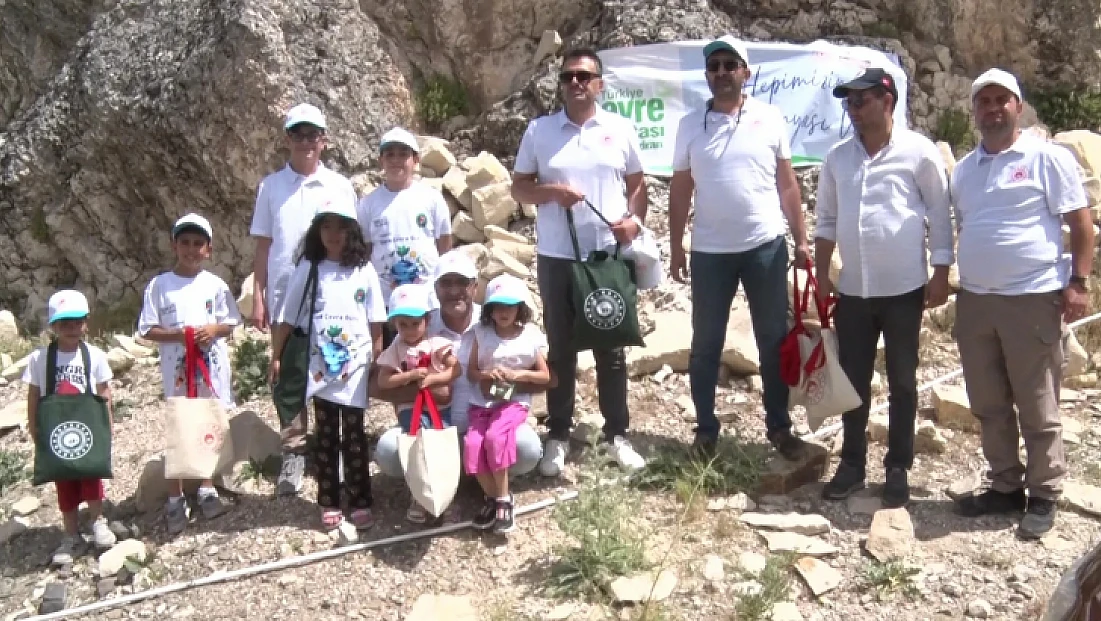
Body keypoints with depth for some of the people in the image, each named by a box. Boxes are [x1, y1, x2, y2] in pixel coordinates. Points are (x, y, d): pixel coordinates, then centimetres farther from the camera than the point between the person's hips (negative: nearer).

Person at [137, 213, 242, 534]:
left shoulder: (215, 284, 1)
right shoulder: (160, 285, -4)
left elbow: (230, 323, 6)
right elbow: (147, 330, -4)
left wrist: (214, 329, -15)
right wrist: (177, 334, -19)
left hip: (212, 367, 2)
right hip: (177, 370, -2)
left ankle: (207, 489, 28)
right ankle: (176, 498, 15)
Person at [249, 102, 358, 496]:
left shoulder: (339, 187, 4)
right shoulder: (271, 187, 6)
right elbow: (263, 246, 8)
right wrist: (258, 298, 3)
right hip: (284, 297, 1)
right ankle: (293, 453, 13)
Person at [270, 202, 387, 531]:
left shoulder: (364, 270, 1)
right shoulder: (308, 269, 1)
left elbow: (377, 323, 4)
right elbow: (287, 318, 3)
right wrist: (276, 356, 0)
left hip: (356, 366, 0)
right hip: (321, 365, 1)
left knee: (355, 436, 4)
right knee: (326, 437, 9)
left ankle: (361, 503, 11)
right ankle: (329, 503, 16)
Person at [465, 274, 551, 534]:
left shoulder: (531, 336, 0)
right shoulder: (481, 333, 5)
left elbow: (545, 376, 2)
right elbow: (470, 373, 8)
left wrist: (518, 374, -14)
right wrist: (487, 373, -14)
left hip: (515, 401, -3)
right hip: (482, 402, 3)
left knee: (495, 436, -30)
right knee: (473, 444, -22)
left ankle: (503, 498, -13)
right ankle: (492, 497, 0)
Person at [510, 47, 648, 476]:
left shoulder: (621, 129, 4)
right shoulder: (539, 130, 2)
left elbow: (637, 184, 10)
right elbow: (518, 187, 5)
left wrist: (635, 219, -9)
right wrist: (551, 191, -15)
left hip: (610, 255, 0)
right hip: (556, 258, 0)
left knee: (611, 348, 8)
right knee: (560, 348, 9)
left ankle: (617, 434, 20)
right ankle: (558, 435, 19)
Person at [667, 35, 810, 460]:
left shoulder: (770, 118, 1)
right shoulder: (691, 125, 2)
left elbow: (787, 183, 5)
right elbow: (680, 190, 6)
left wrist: (801, 240, 3)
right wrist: (675, 248, 3)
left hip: (766, 246, 0)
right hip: (709, 251, 0)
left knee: (774, 340, 9)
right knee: (706, 344, 7)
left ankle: (778, 426, 22)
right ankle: (706, 429, 20)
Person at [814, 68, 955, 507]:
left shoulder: (919, 151, -6)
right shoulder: (838, 157, 5)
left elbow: (940, 215, -3)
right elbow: (827, 219, 11)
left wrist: (941, 275, -6)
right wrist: (821, 274, 6)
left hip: (904, 288, -3)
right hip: (852, 289, 4)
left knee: (902, 382, 8)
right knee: (853, 380, 10)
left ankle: (898, 468, 19)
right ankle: (852, 463, 23)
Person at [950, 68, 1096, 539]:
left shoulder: (1047, 157, -4)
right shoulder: (964, 169, 14)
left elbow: (1081, 222, -5)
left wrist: (1078, 282, -12)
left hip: (1032, 298, -6)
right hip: (973, 301, 6)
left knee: (1037, 407, 2)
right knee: (989, 405, 13)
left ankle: (1044, 495, 15)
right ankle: (1005, 486, 26)